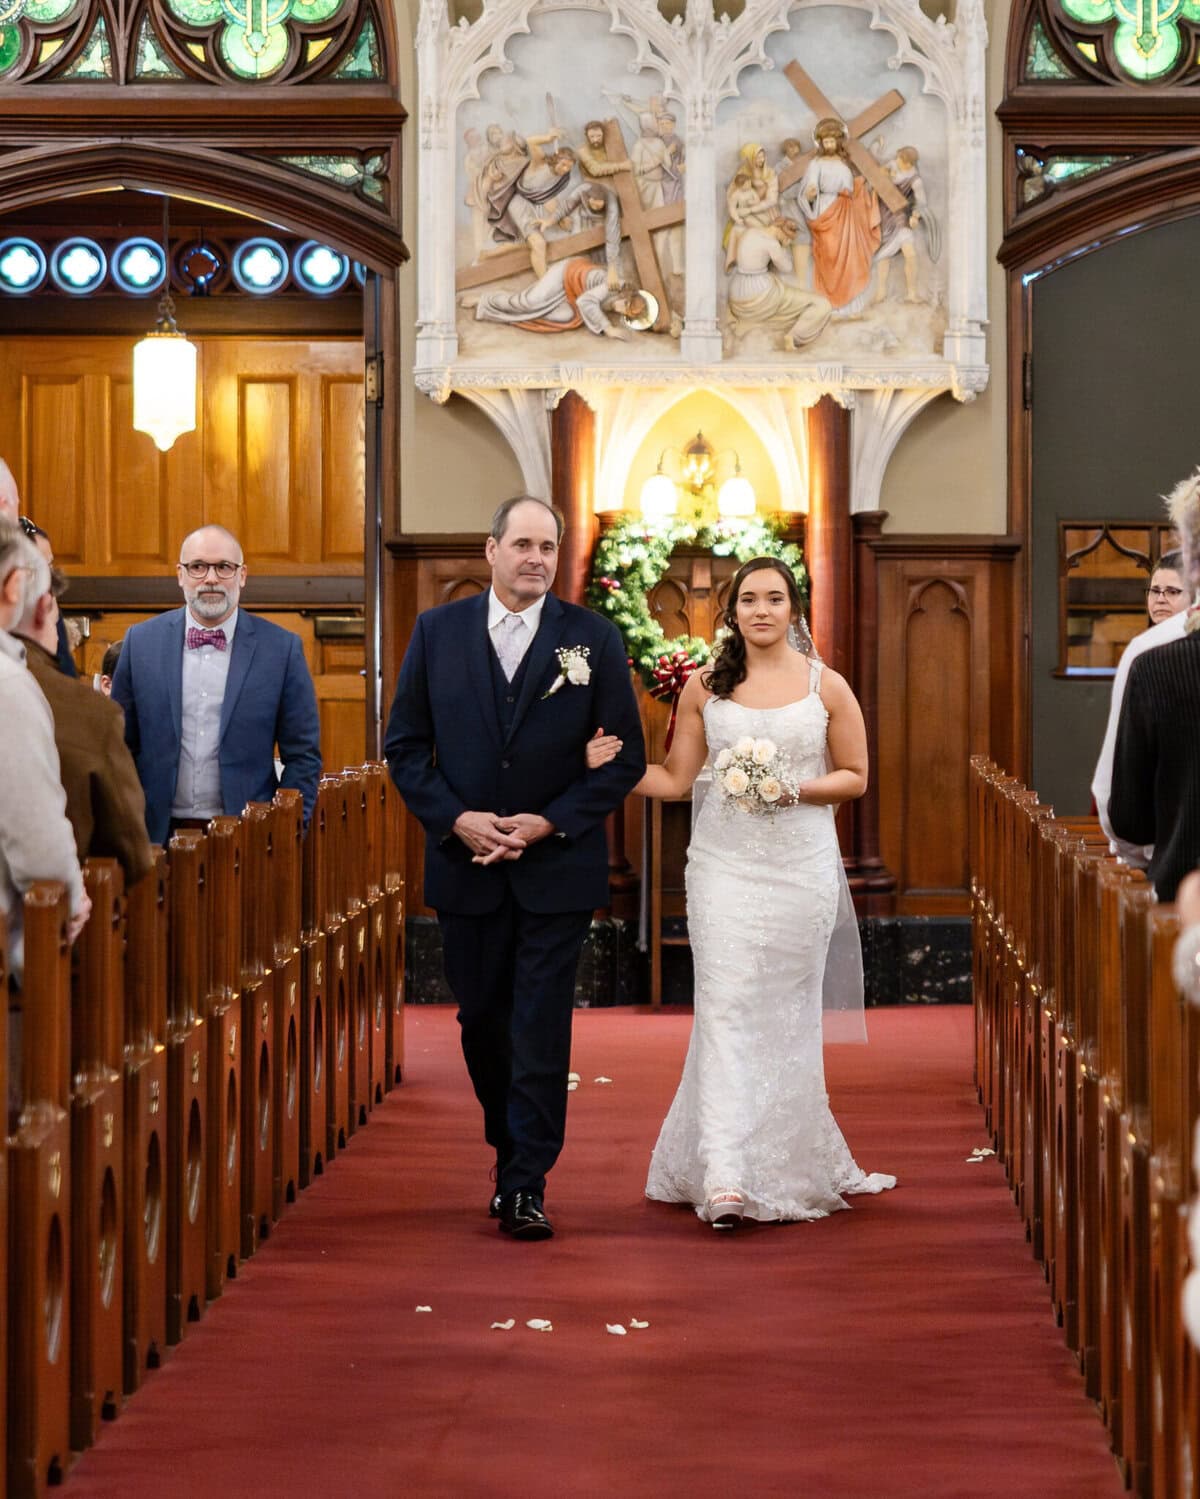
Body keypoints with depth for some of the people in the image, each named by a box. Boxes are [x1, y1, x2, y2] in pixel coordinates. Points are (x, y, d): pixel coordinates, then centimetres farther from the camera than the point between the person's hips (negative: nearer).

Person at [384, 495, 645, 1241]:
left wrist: (549, 823, -11)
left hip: (557, 865, -2)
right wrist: (455, 819, -10)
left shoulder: (594, 638, -2)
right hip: (467, 866, 2)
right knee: (482, 1023, 13)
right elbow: (406, 744, 4)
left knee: (542, 1031, -4)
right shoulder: (437, 631, 3)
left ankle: (526, 1186, 1)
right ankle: (509, 1150, 33)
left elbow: (626, 756, -2)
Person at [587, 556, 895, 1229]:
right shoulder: (705, 687, 5)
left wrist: (796, 789, -11)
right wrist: (614, 765, -8)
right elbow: (675, 779, 7)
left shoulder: (827, 687, 3)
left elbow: (855, 776, 6)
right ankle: (726, 1177, -14)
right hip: (724, 864, 0)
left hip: (802, 866, 0)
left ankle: (789, 1162, 25)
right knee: (726, 1009, -9)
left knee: (789, 1011, 8)